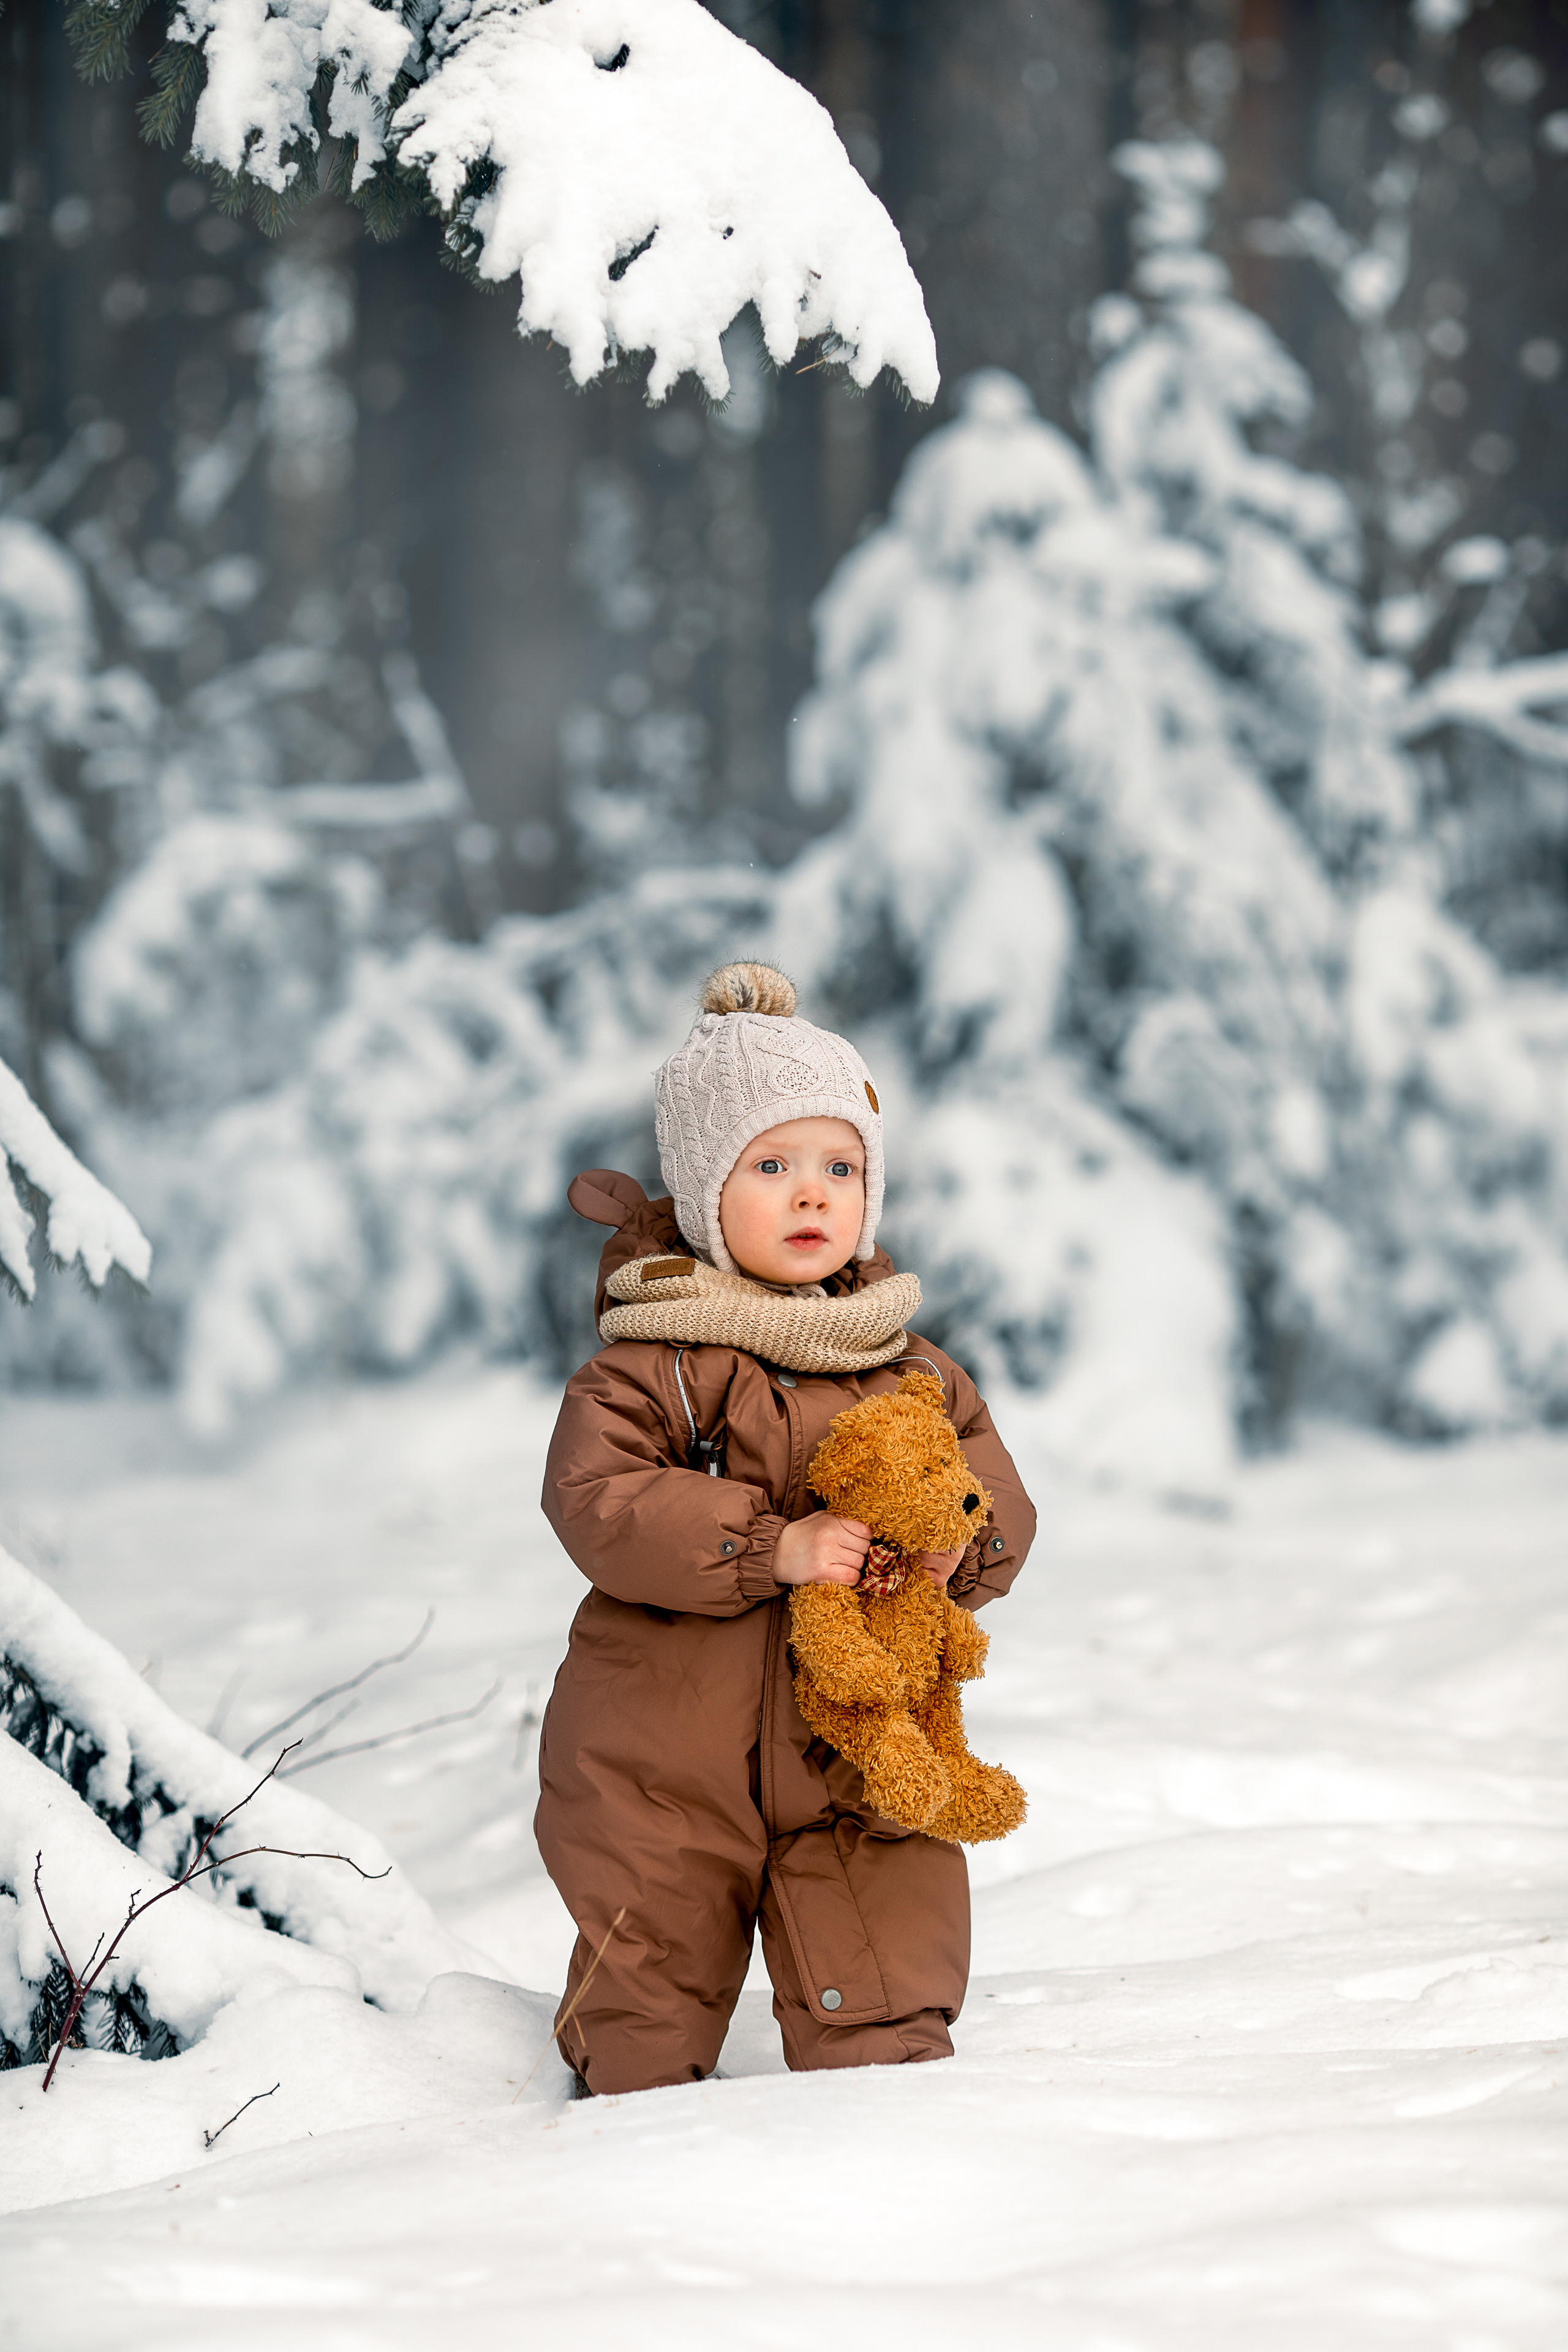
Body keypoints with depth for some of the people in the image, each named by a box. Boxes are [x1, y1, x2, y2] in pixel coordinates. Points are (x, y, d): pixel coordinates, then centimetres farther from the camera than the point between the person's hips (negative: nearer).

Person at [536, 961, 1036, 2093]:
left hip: (858, 1756, 3)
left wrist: (962, 1548, -15)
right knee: (649, 2020, 11)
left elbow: (999, 1501, 10)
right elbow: (598, 1505, -20)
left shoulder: (910, 1373, 7)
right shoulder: (651, 1366, -8)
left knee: (883, 2027, 3)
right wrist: (773, 1546, -28)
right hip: (666, 1756, -3)